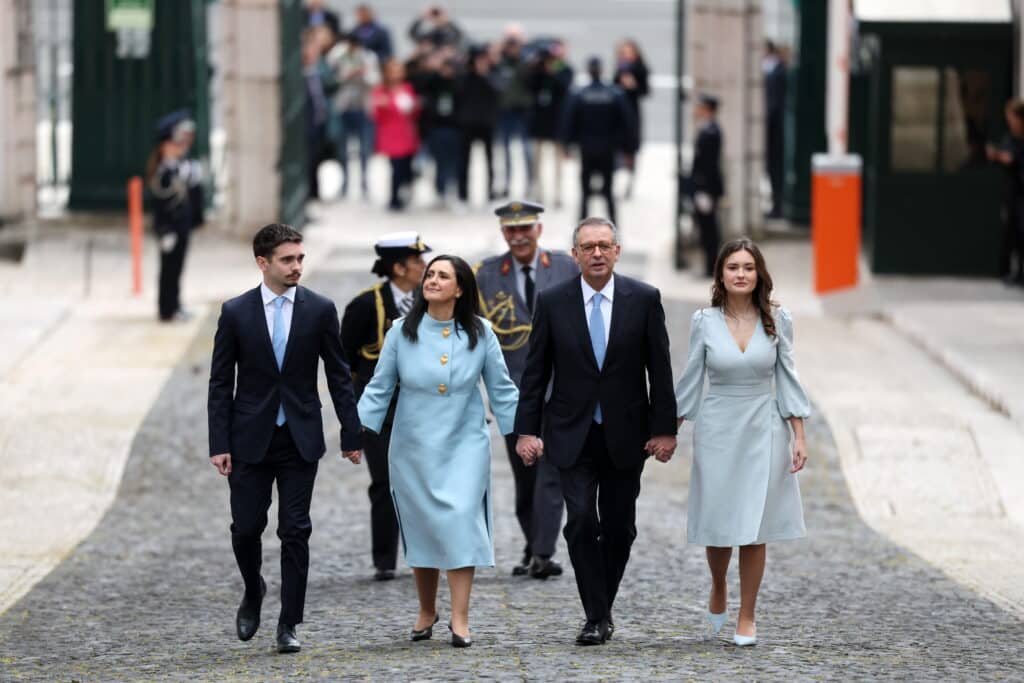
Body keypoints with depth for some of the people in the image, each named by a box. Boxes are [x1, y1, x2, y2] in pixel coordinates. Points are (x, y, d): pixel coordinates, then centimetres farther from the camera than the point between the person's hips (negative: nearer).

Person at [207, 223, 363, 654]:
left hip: (300, 440, 0)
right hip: (251, 440, 0)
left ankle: (289, 625, 4)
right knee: (246, 527, 3)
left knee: (295, 533, -1)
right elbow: (220, 384, 0)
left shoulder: (320, 310, 0)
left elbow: (339, 376, 5)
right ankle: (253, 592, 32)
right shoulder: (236, 312, -1)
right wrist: (219, 445, -5)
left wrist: (351, 435, 2)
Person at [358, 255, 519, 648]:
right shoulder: (402, 333, -2)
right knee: (421, 527, 6)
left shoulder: (480, 333, -2)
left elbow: (501, 389, 3)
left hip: (464, 444, -1)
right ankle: (426, 612, 23)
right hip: (413, 447, 1)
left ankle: (460, 619, -12)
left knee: (461, 520, -13)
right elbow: (380, 387, 1)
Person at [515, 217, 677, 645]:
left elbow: (660, 369, 0)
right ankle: (597, 617, -6)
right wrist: (527, 429, -4)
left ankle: (602, 609, 22)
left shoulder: (644, 299, -2)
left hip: (626, 434, 1)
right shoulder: (553, 302, -1)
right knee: (582, 521, -12)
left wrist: (665, 429, -3)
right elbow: (535, 371, 1)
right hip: (573, 434, -1)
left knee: (618, 528, 6)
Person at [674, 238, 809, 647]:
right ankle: (718, 591, 32)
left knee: (754, 528, 1)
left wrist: (799, 437, -2)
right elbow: (692, 379, 4)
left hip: (763, 431, 0)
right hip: (717, 429, 0)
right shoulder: (705, 322, -2)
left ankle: (746, 618, 10)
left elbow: (787, 379, 2)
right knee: (717, 520, 2)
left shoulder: (777, 321, -1)